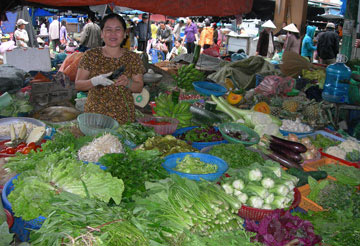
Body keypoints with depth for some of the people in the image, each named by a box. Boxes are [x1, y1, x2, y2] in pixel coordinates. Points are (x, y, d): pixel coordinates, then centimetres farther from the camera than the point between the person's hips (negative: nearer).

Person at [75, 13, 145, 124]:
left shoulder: (133, 58, 2)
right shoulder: (90, 55, -1)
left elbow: (139, 88, 5)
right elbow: (78, 84, 0)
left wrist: (127, 83, -16)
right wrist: (95, 81, -19)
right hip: (95, 114, 0)